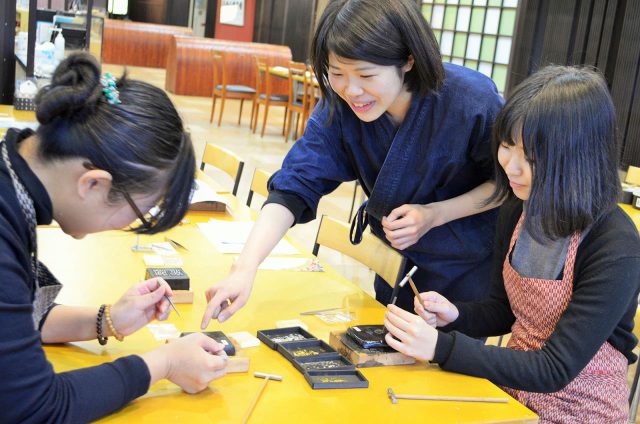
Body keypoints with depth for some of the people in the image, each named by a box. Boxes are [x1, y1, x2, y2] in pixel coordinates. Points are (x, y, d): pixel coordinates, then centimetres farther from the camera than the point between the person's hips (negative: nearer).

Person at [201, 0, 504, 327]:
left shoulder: (473, 103, -30)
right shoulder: (339, 104, -21)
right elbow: (295, 185, -26)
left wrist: (434, 214, -27)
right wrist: (245, 268, -41)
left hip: (471, 269, -3)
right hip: (400, 260, 3)